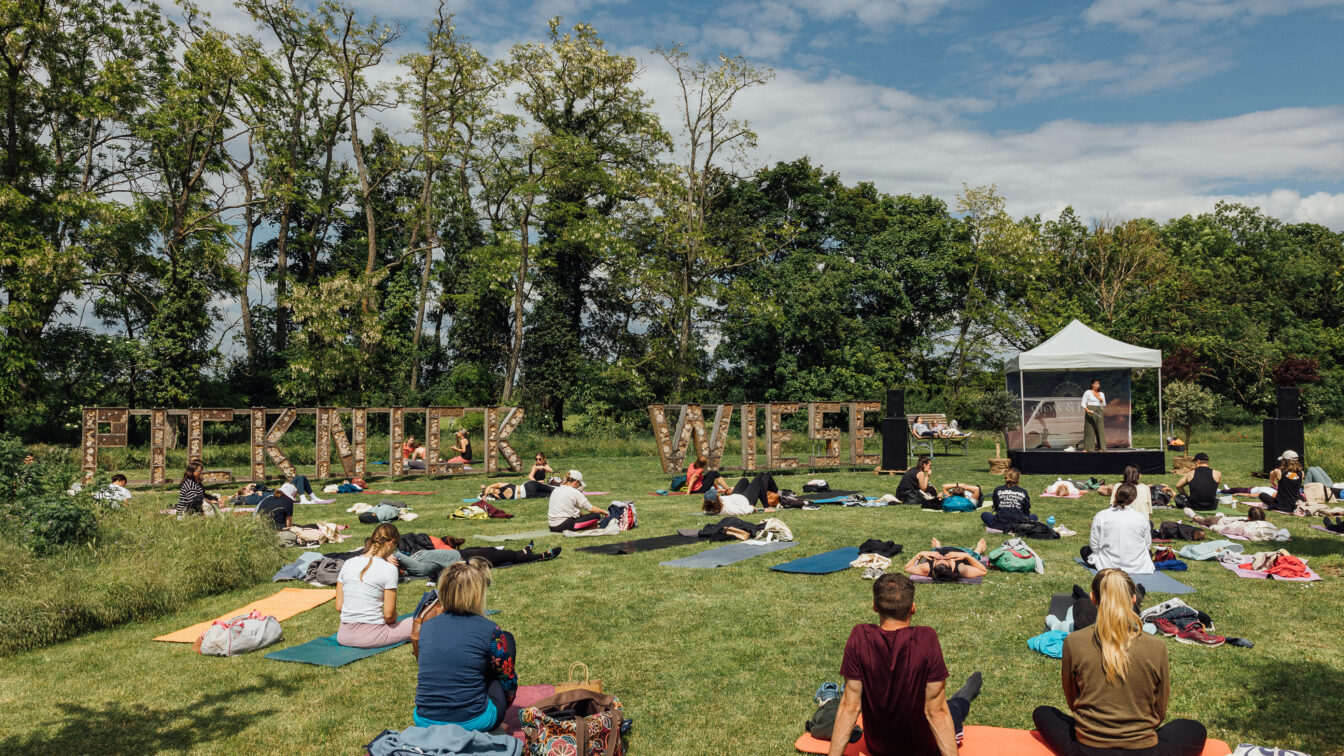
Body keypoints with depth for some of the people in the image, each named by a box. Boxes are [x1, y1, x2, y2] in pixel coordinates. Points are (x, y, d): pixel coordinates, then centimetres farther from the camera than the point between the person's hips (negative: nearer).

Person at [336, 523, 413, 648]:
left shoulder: (348, 563, 3)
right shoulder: (389, 568, -12)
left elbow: (339, 607, 5)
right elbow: (389, 615, -11)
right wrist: (393, 620, 11)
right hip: (371, 637, -6)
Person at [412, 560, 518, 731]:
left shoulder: (426, 626, 0)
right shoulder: (489, 631, -12)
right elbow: (508, 680, 0)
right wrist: (502, 708, 22)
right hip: (473, 723, -5)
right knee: (506, 639, 13)